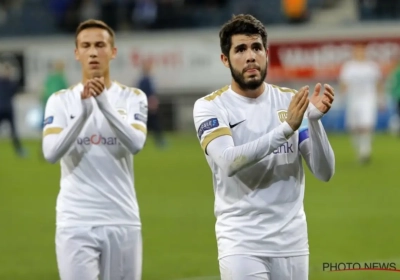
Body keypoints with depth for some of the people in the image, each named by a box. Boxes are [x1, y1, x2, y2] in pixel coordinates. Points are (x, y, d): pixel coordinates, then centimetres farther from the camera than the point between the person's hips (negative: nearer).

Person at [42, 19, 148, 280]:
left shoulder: (133, 98, 4)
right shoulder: (61, 101, 3)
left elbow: (135, 144, -14)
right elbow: (51, 153, -12)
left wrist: (104, 103, -24)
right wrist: (84, 111, -22)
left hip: (123, 221, 1)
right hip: (75, 223, -1)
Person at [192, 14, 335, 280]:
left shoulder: (292, 101, 5)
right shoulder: (210, 107, -3)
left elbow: (324, 172, 0)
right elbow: (228, 163, -21)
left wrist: (314, 119, -16)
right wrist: (286, 128, -27)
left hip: (292, 240, 3)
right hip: (242, 242, -3)